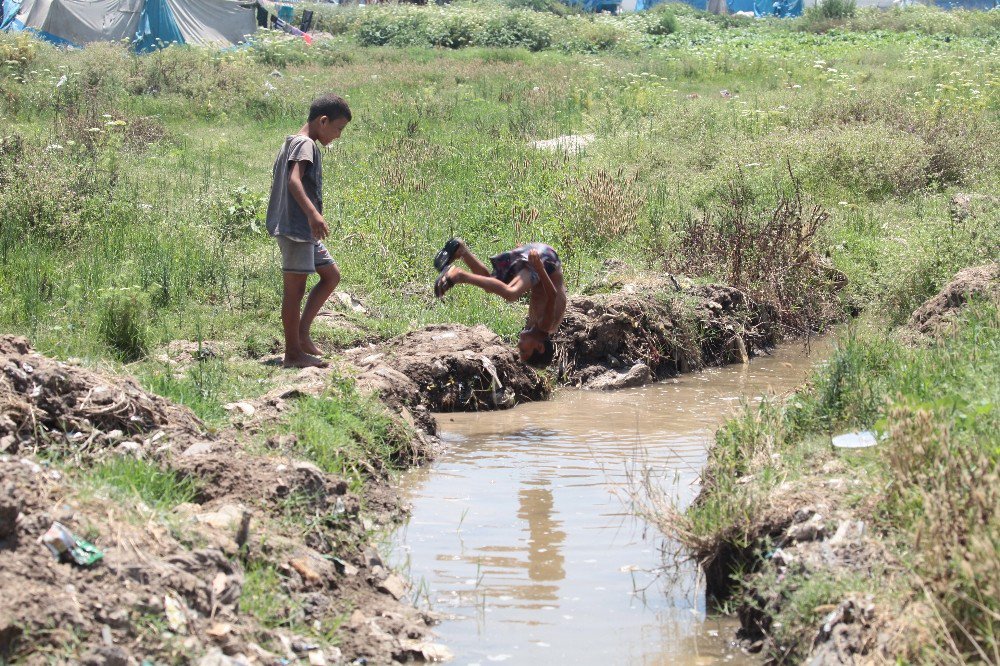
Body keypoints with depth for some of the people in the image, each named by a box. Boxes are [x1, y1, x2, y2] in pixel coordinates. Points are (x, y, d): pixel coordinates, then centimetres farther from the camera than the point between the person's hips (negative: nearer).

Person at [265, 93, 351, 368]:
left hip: (304, 231, 10)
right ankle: (293, 353, 0)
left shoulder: (291, 143, 18)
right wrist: (312, 213, -40)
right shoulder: (305, 145, -12)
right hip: (296, 228, -10)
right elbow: (294, 181, -28)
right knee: (296, 288, -5)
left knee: (331, 275, 14)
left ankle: (302, 333, 12)